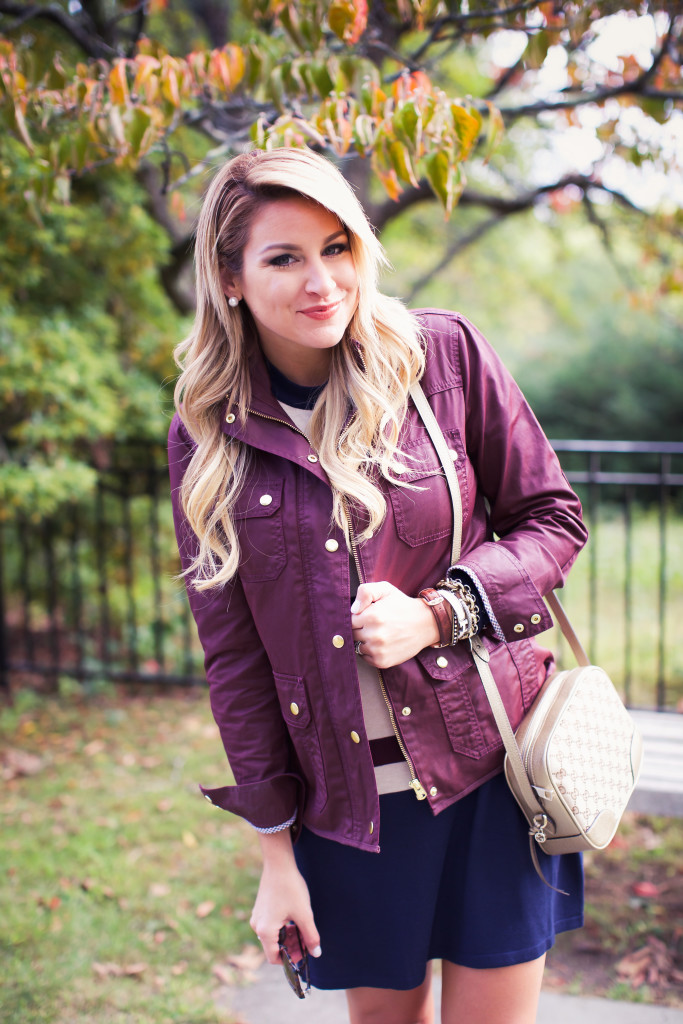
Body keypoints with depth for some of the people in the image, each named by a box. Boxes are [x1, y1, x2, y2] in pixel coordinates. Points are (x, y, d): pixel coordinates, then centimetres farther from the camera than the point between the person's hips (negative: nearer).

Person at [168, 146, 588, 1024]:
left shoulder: (444, 353, -7)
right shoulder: (208, 436, -3)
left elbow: (553, 520, 0)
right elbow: (232, 655, 0)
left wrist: (438, 613, -17)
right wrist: (275, 851, 1)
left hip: (493, 763, -1)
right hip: (345, 798, 1)